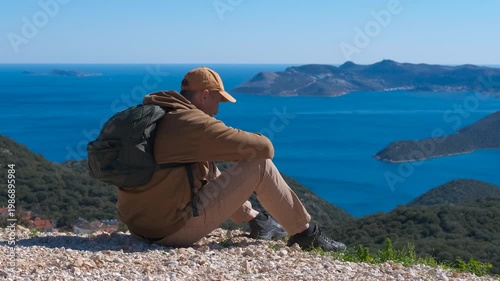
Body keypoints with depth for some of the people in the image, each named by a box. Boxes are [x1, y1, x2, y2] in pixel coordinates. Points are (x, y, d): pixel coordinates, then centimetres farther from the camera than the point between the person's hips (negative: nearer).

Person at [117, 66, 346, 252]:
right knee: (259, 164, -4)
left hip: (142, 226, 9)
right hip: (175, 229, -9)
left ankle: (256, 220, 30)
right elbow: (263, 147, -13)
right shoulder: (193, 122, -15)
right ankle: (305, 234, 9)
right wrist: (263, 148, 12)